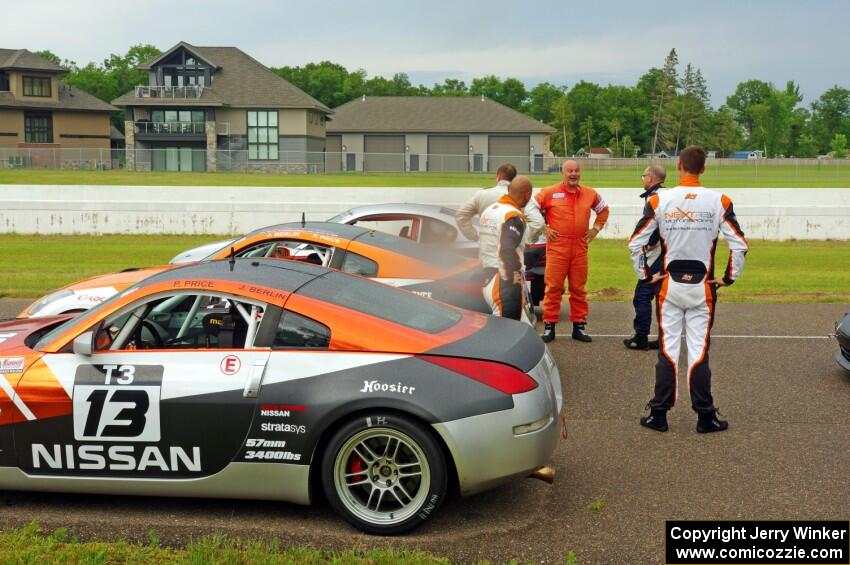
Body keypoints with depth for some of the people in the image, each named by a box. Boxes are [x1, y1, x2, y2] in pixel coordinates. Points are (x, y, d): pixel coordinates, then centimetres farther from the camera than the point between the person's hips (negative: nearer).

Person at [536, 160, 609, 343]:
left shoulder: (590, 194, 10)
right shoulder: (549, 193, -2)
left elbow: (603, 210, 26)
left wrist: (596, 228, 14)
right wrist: (543, 228, -1)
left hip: (580, 248, 3)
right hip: (557, 247, -3)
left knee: (578, 288, 8)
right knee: (553, 288, -3)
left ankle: (579, 326, 15)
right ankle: (549, 326, 3)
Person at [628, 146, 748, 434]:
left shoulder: (659, 201, -5)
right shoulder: (719, 202, -5)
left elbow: (635, 243, -5)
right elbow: (740, 245, -6)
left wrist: (645, 275, 5)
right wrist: (729, 278, 5)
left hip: (669, 286, 0)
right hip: (703, 288, 0)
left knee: (667, 349, 8)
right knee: (699, 351, 5)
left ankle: (659, 415, 12)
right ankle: (705, 417, 12)